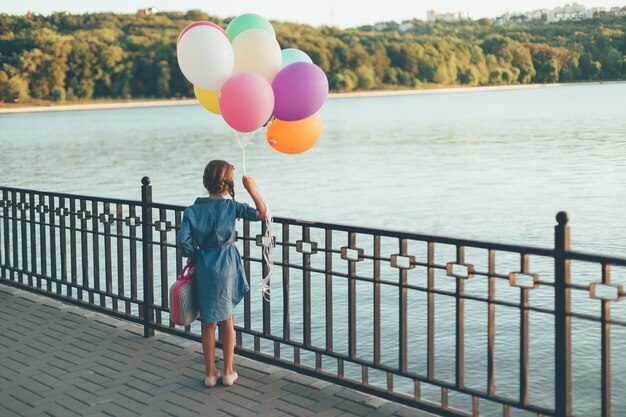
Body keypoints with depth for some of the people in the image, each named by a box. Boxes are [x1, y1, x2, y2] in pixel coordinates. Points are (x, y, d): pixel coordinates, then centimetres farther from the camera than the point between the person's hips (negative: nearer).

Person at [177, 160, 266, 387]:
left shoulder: (192, 210, -6)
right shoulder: (232, 206, -9)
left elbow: (183, 241, -13)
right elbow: (262, 213, -12)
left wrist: (192, 255, 5)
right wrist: (251, 189, -4)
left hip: (204, 267, 1)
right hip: (227, 267, -1)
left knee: (209, 322, 12)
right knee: (226, 320, 14)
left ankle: (210, 373, 18)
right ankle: (228, 372, 20)